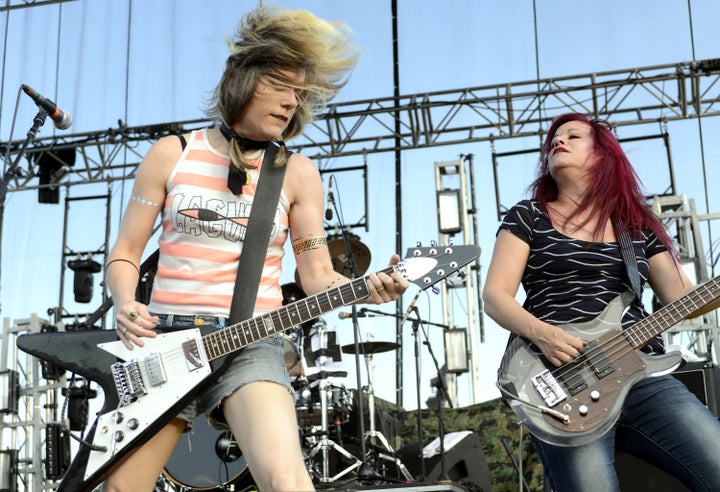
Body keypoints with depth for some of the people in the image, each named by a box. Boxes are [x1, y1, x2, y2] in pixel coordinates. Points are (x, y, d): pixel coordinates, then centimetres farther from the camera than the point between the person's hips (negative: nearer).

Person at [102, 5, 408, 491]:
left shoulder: (298, 173, 7)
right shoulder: (171, 154, 7)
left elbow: (318, 275, 5)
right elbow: (124, 254, 10)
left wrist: (366, 288, -16)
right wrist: (126, 304, -11)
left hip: (249, 344, -1)